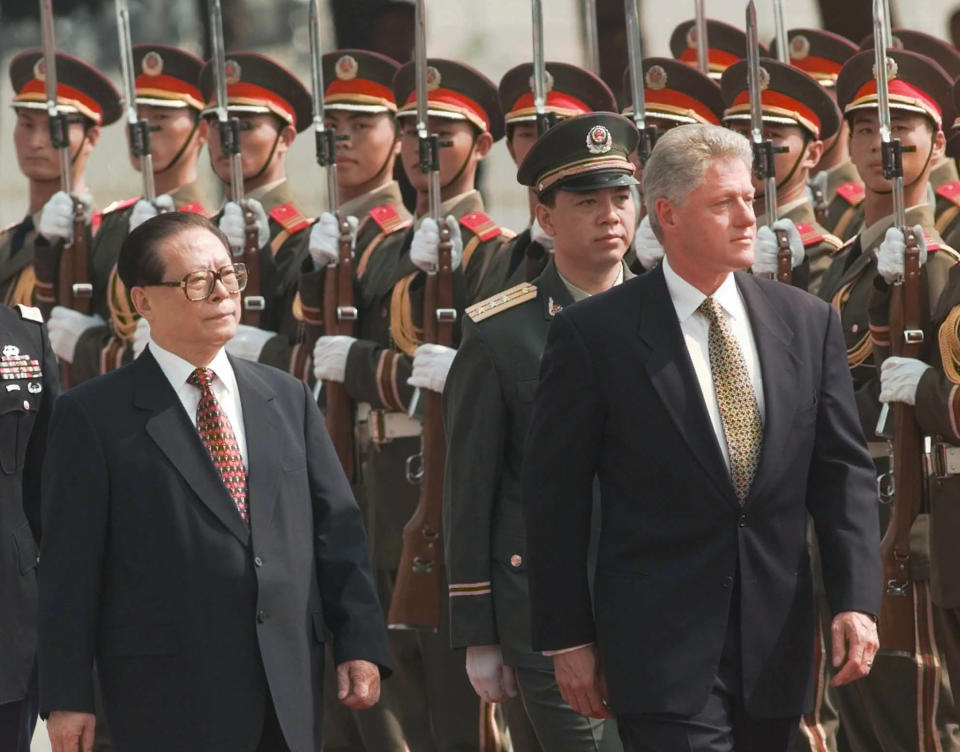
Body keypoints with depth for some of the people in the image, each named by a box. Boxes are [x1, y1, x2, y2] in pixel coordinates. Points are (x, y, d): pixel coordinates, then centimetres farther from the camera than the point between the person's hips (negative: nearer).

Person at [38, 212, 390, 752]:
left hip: (292, 689, 4)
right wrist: (68, 697, -8)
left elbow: (337, 527, 12)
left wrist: (361, 644, 3)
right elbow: (71, 563, -4)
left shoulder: (288, 398, 13)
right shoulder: (94, 416, -1)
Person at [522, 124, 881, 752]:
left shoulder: (809, 323, 8)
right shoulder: (594, 334, -4)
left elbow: (841, 470, 8)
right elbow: (555, 497, -2)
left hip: (776, 645, 4)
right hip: (663, 647, -4)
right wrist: (568, 639, -3)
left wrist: (857, 600, -5)